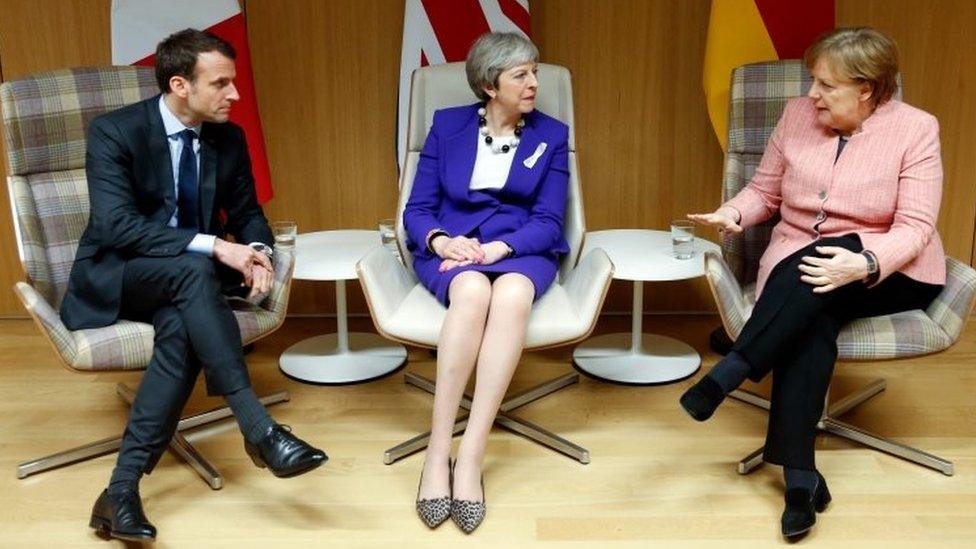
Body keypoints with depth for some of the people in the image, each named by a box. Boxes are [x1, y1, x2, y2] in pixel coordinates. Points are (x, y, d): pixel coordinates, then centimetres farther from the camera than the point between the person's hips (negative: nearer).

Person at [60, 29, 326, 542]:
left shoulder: (228, 138, 1)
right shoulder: (113, 131, -14)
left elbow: (247, 213, 9)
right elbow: (116, 226, -24)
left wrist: (257, 251, -15)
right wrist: (213, 246, -33)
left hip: (182, 279, 4)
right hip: (111, 279, -4)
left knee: (181, 327, -32)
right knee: (193, 270, -36)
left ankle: (122, 489, -28)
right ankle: (260, 431, -37)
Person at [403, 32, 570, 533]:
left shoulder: (551, 134, 9)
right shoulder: (447, 125, 9)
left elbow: (548, 222, 0)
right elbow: (417, 210, 5)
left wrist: (498, 247, -18)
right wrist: (440, 240, -17)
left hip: (522, 251, 1)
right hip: (452, 251, 0)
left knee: (512, 296, -37)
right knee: (473, 290, -37)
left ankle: (470, 458, -35)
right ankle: (438, 453, -32)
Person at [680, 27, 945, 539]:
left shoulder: (916, 129, -8)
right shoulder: (797, 115, 3)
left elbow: (914, 229, -14)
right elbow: (764, 190, 9)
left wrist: (864, 264, -33)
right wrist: (734, 212, -14)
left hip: (893, 273, -2)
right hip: (797, 265, 2)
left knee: (814, 277, -36)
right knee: (809, 319, -32)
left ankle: (729, 372, -33)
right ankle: (800, 475, -32)